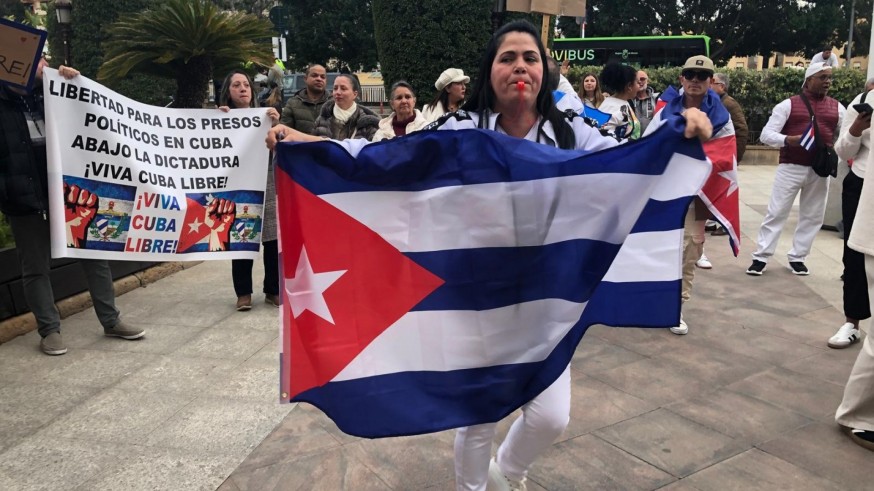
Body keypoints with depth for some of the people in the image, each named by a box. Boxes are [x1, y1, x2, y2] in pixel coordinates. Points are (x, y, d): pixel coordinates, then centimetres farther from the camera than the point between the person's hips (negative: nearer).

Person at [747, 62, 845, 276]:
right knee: (776, 212, -1)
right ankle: (760, 257, 4)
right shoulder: (788, 105, 0)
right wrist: (789, 140, -23)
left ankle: (797, 257, 20)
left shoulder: (837, 108, 9)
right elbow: (766, 134, -6)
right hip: (790, 168, -3)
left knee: (812, 216, 8)